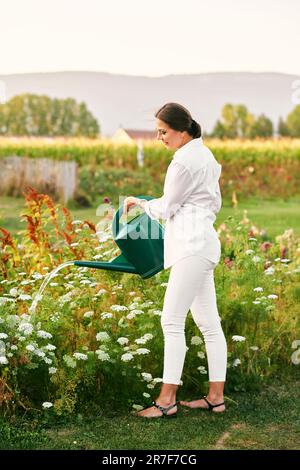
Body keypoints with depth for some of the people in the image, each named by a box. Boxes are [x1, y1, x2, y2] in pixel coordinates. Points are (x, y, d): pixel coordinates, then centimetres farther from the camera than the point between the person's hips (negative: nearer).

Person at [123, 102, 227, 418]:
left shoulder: (184, 161, -13)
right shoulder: (204, 154, 18)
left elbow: (166, 208, -5)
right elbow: (215, 202, 25)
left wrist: (139, 202, 11)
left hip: (191, 247, -11)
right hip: (203, 241, 11)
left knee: (172, 321, -8)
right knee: (208, 322, 9)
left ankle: (167, 399, -4)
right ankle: (216, 397, 13)